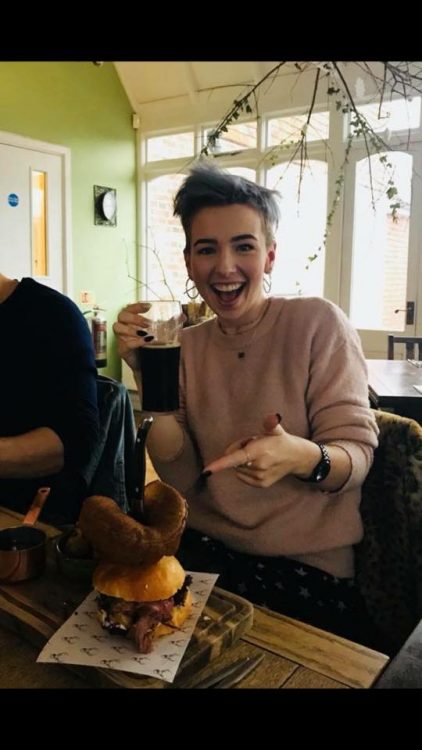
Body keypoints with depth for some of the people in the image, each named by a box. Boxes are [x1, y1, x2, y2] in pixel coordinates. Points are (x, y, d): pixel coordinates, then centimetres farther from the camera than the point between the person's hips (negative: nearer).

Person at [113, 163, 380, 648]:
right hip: (204, 550, 4)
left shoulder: (318, 324, -8)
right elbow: (183, 476, -2)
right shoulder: (186, 346, 4)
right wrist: (147, 376, -15)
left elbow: (356, 452, -9)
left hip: (307, 568, -3)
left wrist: (301, 457, -31)